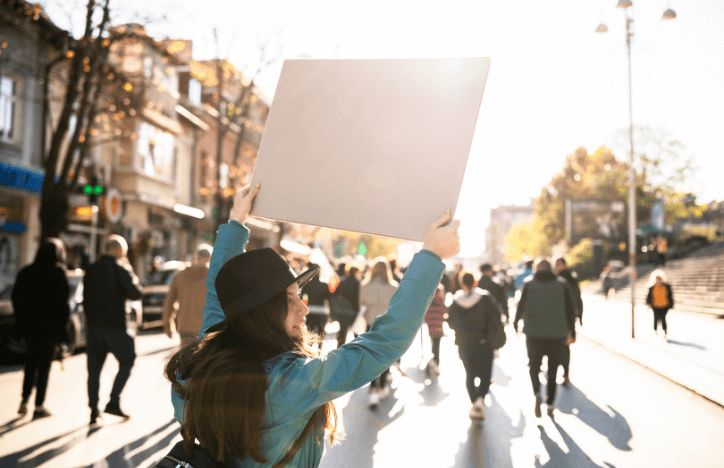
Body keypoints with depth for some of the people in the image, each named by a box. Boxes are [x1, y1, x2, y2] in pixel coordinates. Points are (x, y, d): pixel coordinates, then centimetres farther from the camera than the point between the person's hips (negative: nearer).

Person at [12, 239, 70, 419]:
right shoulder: (57, 272, -10)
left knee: (30, 363, 19)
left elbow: (16, 298, 8)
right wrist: (63, 324, -7)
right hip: (50, 326, -5)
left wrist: (21, 322, 14)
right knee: (44, 365, 2)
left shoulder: (26, 272, 6)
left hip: (29, 325, 5)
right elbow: (62, 301, -14)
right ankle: (39, 406, 5)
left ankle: (25, 400, 15)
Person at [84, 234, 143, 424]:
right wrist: (130, 272, 4)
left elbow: (86, 297, 14)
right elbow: (135, 293, -8)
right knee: (127, 362, 8)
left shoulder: (91, 269, 10)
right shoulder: (120, 269, -9)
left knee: (94, 368, 9)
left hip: (93, 324, 6)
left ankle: (94, 410, 10)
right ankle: (113, 402, -1)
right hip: (114, 325, -6)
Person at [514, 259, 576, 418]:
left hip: (534, 333, -1)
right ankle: (550, 405, 15)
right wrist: (572, 331, 6)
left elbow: (521, 306, -2)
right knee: (552, 370, 14)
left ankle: (537, 394, -14)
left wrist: (516, 322, 16)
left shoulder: (529, 285, -2)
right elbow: (570, 310, -1)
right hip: (557, 335, 1)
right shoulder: (562, 285, 2)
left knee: (534, 366, 12)